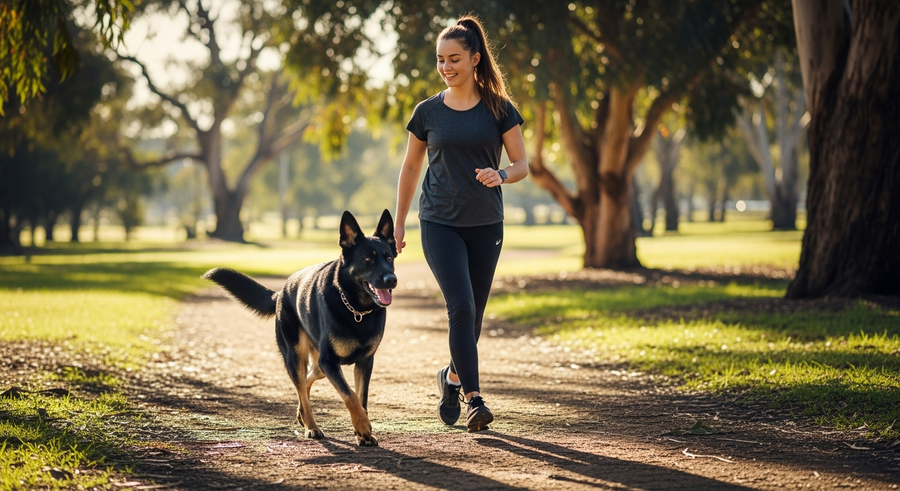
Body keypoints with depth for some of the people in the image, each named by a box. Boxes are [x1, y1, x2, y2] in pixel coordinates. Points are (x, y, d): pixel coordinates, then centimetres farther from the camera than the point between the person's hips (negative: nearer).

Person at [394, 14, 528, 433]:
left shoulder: (499, 108, 0)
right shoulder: (428, 112, 3)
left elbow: (521, 165, 1)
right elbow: (411, 168, 12)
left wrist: (499, 175, -22)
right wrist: (399, 223, 12)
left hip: (485, 225, 1)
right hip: (439, 223, -1)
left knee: (473, 314, 8)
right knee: (461, 307, -16)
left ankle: (452, 377, 35)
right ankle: (474, 398, -15)